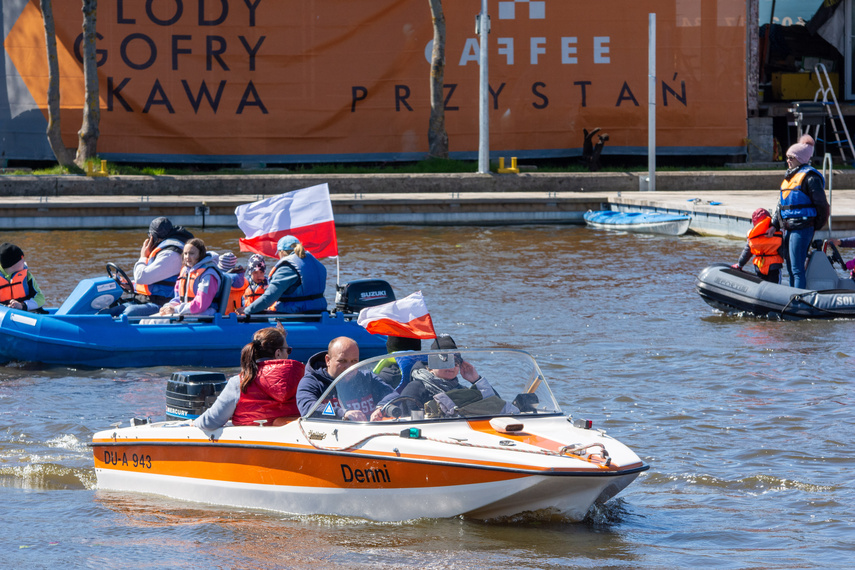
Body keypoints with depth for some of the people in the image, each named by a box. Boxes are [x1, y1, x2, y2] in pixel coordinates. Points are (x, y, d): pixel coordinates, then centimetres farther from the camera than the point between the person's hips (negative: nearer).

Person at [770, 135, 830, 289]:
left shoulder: (810, 177, -10)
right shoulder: (790, 176, 18)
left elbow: (822, 204, -10)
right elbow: (781, 204, 23)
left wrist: (816, 227, -6)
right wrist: (774, 225, 17)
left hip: (802, 229, -9)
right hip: (788, 228, 9)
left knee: (797, 269, -12)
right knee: (790, 268, 14)